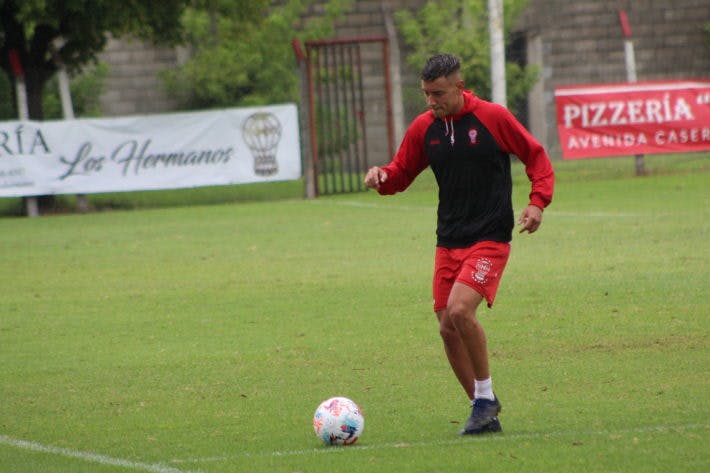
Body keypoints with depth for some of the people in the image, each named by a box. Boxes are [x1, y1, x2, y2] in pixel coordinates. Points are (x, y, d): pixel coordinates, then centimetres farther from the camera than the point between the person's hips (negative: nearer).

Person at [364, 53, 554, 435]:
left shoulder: (493, 117, -7)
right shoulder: (423, 128, 5)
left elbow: (536, 156, 2)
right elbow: (401, 174, 14)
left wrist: (538, 202, -12)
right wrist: (381, 177, -9)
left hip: (490, 238, -6)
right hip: (448, 242, 6)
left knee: (460, 310, -23)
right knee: (447, 327, 1)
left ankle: (485, 395, -5)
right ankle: (483, 410, 15)